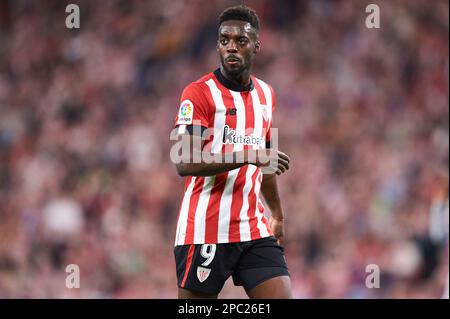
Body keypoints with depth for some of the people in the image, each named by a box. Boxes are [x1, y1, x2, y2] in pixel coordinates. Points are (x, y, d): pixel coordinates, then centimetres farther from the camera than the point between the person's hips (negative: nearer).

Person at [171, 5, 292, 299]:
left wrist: (277, 214, 30)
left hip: (255, 230, 6)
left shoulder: (266, 95, 13)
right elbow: (185, 163, -19)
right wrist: (249, 156, -25)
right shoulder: (199, 93, -8)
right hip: (205, 231, -5)